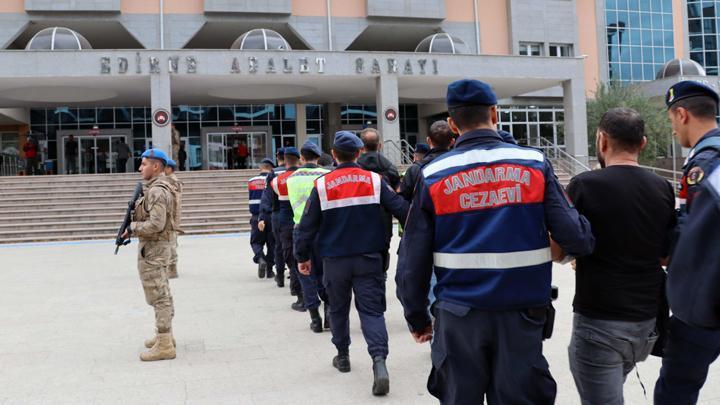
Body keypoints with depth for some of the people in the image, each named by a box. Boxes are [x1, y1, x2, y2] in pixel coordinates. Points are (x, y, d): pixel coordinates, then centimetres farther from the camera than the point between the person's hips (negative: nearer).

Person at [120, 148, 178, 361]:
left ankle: (164, 346, -4)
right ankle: (164, 335, 28)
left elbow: (156, 224, -26)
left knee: (158, 297, -7)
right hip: (157, 247, 11)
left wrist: (132, 228, -13)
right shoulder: (159, 188, 14)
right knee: (162, 294, 17)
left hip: (152, 248, -11)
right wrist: (136, 211, 6)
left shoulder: (157, 191, -19)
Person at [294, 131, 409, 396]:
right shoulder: (374, 180, -3)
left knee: (338, 308, 19)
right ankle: (379, 360, -16)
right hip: (369, 258, 0)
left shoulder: (322, 185, -5)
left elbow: (307, 226, -2)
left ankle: (343, 356, 32)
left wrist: (303, 257, 10)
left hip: (335, 260, 0)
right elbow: (402, 210, -5)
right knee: (372, 309, 2)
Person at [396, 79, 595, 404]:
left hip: (459, 316, 0)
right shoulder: (534, 163, -2)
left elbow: (413, 260, -3)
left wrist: (417, 317, 10)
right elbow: (573, 234, -8)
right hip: (522, 312, 0)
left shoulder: (434, 175, -3)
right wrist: (585, 243, 16)